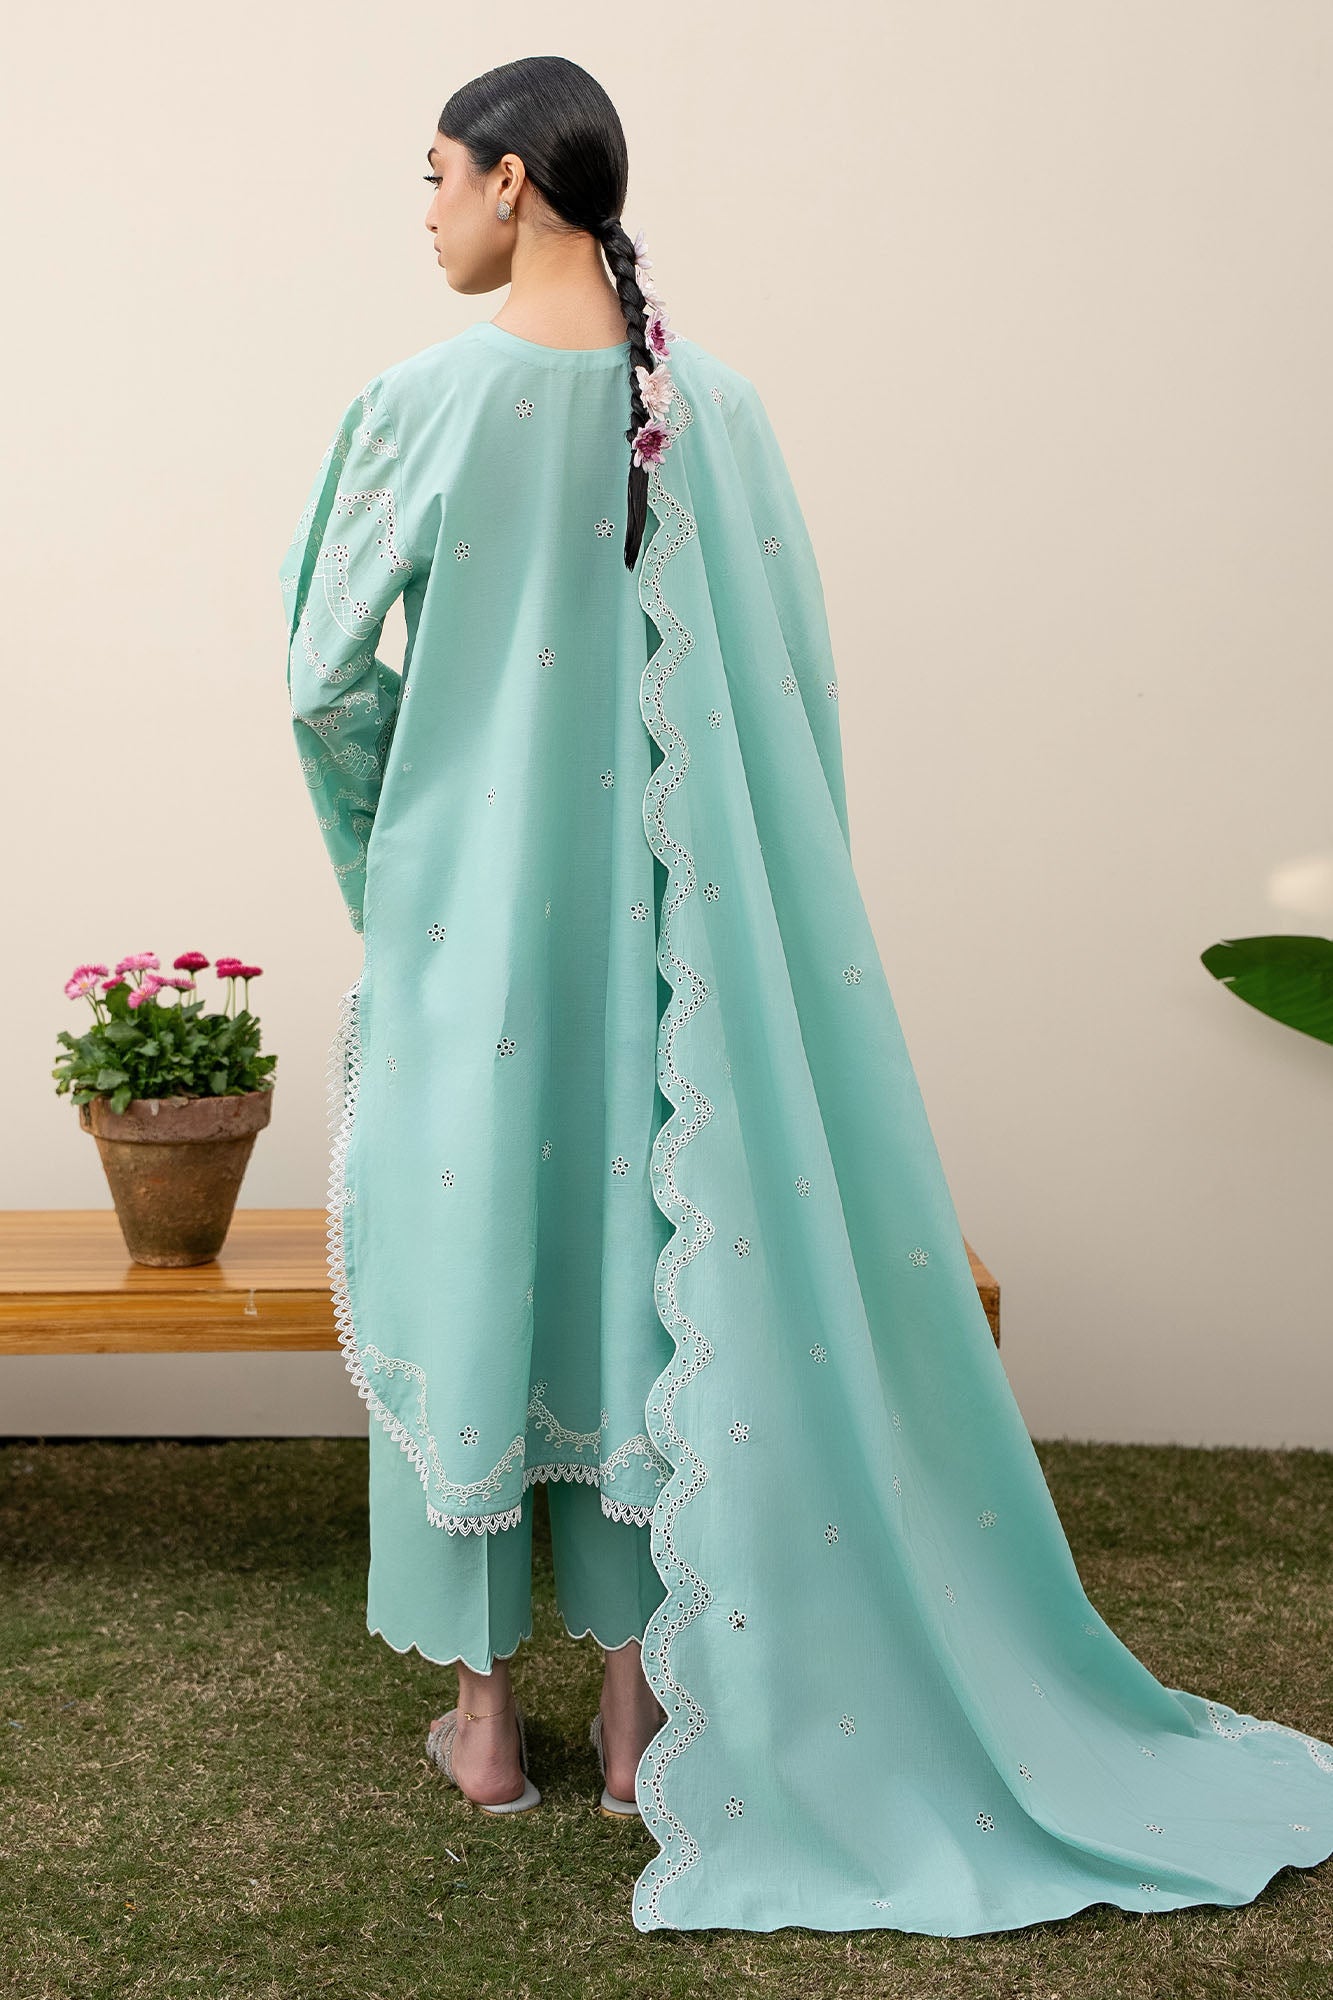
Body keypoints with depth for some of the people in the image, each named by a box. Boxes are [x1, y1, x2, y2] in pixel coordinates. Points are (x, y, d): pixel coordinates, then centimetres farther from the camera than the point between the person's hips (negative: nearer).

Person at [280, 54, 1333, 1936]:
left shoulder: (430, 400, -10)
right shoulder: (722, 405, 0)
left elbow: (331, 679, -7)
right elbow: (793, 684, 1)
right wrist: (724, 893, 13)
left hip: (470, 912, -3)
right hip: (671, 915, 3)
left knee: (470, 1263, 10)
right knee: (650, 1268, 12)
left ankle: (488, 1712, 20)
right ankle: (646, 1701, 20)